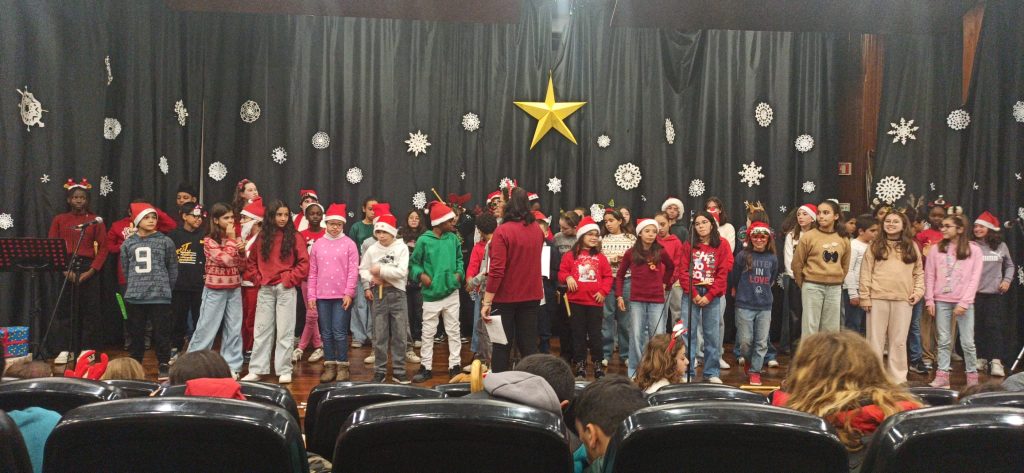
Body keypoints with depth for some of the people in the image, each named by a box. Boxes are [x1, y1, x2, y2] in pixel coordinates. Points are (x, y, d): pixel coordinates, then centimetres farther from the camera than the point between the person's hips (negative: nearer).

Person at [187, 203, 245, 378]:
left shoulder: (236, 239, 7)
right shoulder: (209, 241, -9)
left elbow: (241, 267, 7)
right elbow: (226, 260, -23)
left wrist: (242, 251, -10)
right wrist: (231, 239, -14)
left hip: (234, 290, 5)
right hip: (215, 290, -4)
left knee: (234, 330, 5)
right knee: (207, 328, 1)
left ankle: (231, 366, 13)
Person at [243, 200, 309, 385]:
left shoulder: (295, 237, -2)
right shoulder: (262, 237, 8)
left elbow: (304, 263, -4)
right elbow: (251, 261, 16)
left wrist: (289, 278, -10)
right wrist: (257, 277, 3)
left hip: (286, 289, -3)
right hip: (265, 289, 3)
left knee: (285, 330, 1)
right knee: (261, 329, 8)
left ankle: (284, 370, 7)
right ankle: (257, 370, 14)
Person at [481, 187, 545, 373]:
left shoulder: (503, 231, -16)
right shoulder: (537, 229, 2)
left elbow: (497, 270, -20)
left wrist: (486, 302, -18)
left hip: (506, 296, -4)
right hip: (532, 295, 4)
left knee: (502, 346, 7)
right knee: (529, 344, 10)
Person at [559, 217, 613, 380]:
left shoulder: (600, 257, 5)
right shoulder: (570, 255, 2)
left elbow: (607, 276, 5)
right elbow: (562, 272, 4)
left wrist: (603, 291, -6)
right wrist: (567, 278, -16)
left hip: (595, 301, 0)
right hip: (576, 300, 0)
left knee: (595, 334, 5)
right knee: (578, 334, 7)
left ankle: (598, 365, 15)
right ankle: (580, 365, 16)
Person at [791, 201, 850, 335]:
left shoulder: (843, 239, 5)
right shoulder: (808, 236, -7)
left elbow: (845, 265, 16)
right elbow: (797, 263, -1)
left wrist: (836, 281, 11)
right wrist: (803, 285, 6)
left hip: (835, 288, 4)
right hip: (813, 287, -4)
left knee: (831, 328, 11)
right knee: (810, 326, 0)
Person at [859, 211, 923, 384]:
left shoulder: (912, 247, 10)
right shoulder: (875, 246, 5)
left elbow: (919, 272, 13)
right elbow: (866, 272, 1)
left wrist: (918, 291, -1)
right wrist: (865, 297, -5)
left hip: (903, 299, 1)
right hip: (878, 298, -1)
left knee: (899, 340, 7)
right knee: (876, 339, 4)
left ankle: (898, 378, 15)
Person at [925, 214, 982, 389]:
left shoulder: (973, 250, 0)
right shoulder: (936, 249, 5)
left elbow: (974, 279, -4)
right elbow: (929, 276, 5)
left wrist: (964, 302, -11)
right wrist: (929, 300, -2)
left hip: (963, 302, -2)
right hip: (942, 301, 2)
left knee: (968, 342, 0)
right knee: (944, 341, 4)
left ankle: (972, 376, 13)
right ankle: (942, 376, 8)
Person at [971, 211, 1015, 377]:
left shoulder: (1001, 246, 7)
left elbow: (1010, 265, 19)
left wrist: (1007, 279, 3)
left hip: (995, 293, 0)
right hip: (975, 293, 0)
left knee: (994, 325, -8)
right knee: (978, 326, 5)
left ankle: (996, 362, -11)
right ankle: (981, 358, 17)